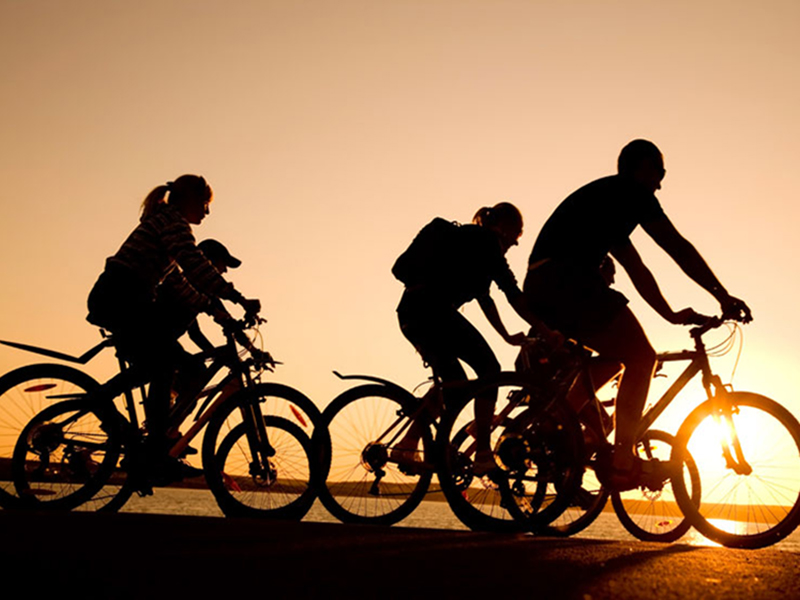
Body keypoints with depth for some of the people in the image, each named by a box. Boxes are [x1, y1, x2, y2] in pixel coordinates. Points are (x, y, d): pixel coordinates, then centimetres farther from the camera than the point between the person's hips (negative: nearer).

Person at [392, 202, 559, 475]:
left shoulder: (466, 239, 30)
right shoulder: (485, 240, 2)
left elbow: (483, 297, 35)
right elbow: (512, 293, -5)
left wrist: (507, 336, 36)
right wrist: (546, 332, -4)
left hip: (410, 313, 9)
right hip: (432, 309, -9)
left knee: (454, 382, 16)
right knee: (488, 368, -3)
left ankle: (407, 444, 10)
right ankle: (483, 454, -6)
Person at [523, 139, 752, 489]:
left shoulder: (606, 198, 32)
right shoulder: (631, 192, 4)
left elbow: (636, 269, 34)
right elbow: (678, 248, 0)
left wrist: (672, 315, 34)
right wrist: (723, 296, 4)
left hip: (539, 289, 10)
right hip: (565, 277, -10)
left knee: (619, 356, 22)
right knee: (641, 358, -5)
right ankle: (623, 463, -8)